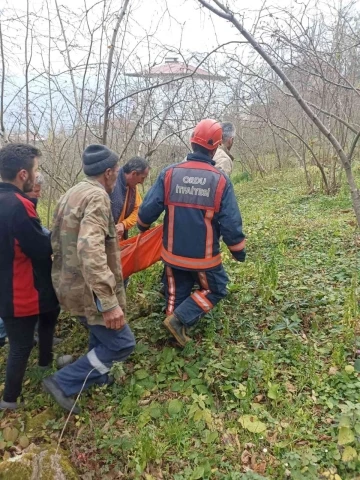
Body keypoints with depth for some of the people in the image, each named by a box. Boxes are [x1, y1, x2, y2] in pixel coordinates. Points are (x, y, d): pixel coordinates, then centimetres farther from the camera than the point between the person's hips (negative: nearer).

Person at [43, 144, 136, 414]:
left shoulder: (71, 194, 10)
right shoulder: (97, 197, -21)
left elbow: (57, 241, 17)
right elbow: (90, 251, -34)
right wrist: (110, 302, -34)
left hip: (71, 283, 10)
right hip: (89, 289, -10)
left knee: (102, 336, 27)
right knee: (122, 343, 2)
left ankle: (98, 377, 45)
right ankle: (64, 383, 9)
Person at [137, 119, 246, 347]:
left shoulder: (169, 173, -9)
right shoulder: (220, 180, -13)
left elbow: (147, 210, -7)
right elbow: (231, 223, -12)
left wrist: (143, 227, 16)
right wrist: (239, 251, 5)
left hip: (174, 254, 3)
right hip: (205, 256, -2)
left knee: (176, 293, 22)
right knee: (215, 290, 19)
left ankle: (177, 331, 33)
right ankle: (180, 319, 4)